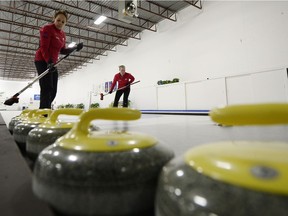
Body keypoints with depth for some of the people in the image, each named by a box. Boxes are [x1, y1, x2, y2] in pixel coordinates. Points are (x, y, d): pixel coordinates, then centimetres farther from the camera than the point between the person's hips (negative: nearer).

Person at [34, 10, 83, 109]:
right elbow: (43, 47, -17)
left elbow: (63, 51, 16)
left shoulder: (63, 35, 15)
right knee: (47, 88, -19)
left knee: (53, 91, 6)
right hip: (42, 61, -8)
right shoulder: (47, 28, -8)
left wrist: (75, 48, 5)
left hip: (53, 63, 8)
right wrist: (48, 62, -30)